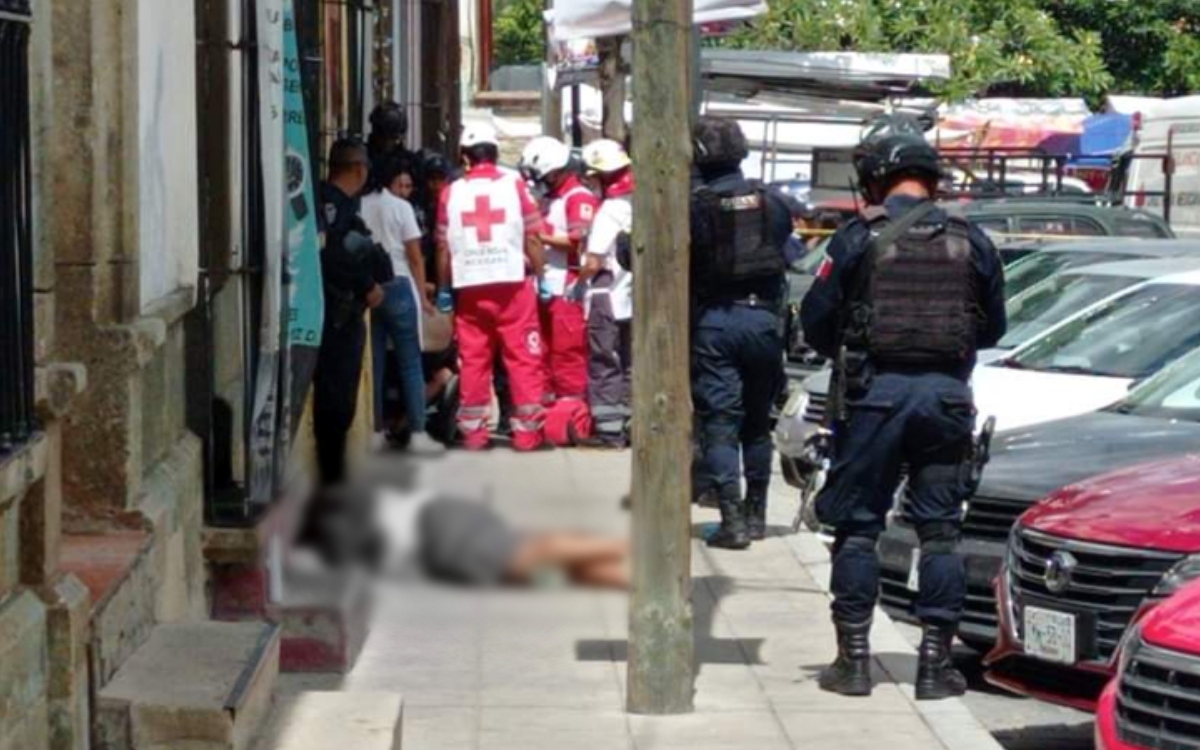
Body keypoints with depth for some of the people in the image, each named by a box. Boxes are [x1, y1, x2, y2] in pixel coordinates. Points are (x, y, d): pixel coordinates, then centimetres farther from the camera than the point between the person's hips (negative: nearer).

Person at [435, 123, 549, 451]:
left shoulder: (452, 192, 4)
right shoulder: (514, 184, -1)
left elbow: (444, 247, 5)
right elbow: (532, 239, -3)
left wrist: (444, 289, 13)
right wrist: (540, 276, 6)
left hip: (470, 287, 2)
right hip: (512, 283, -2)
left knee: (473, 361, 8)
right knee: (522, 358, 3)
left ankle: (473, 431, 10)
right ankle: (526, 429, 3)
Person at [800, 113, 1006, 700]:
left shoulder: (859, 239, -6)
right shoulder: (970, 242, 4)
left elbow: (816, 320, -3)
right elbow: (993, 327, 11)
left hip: (875, 392, -2)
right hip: (947, 393, 2)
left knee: (856, 527, 7)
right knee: (940, 530, 8)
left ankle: (853, 658, 6)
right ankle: (935, 662, 7)